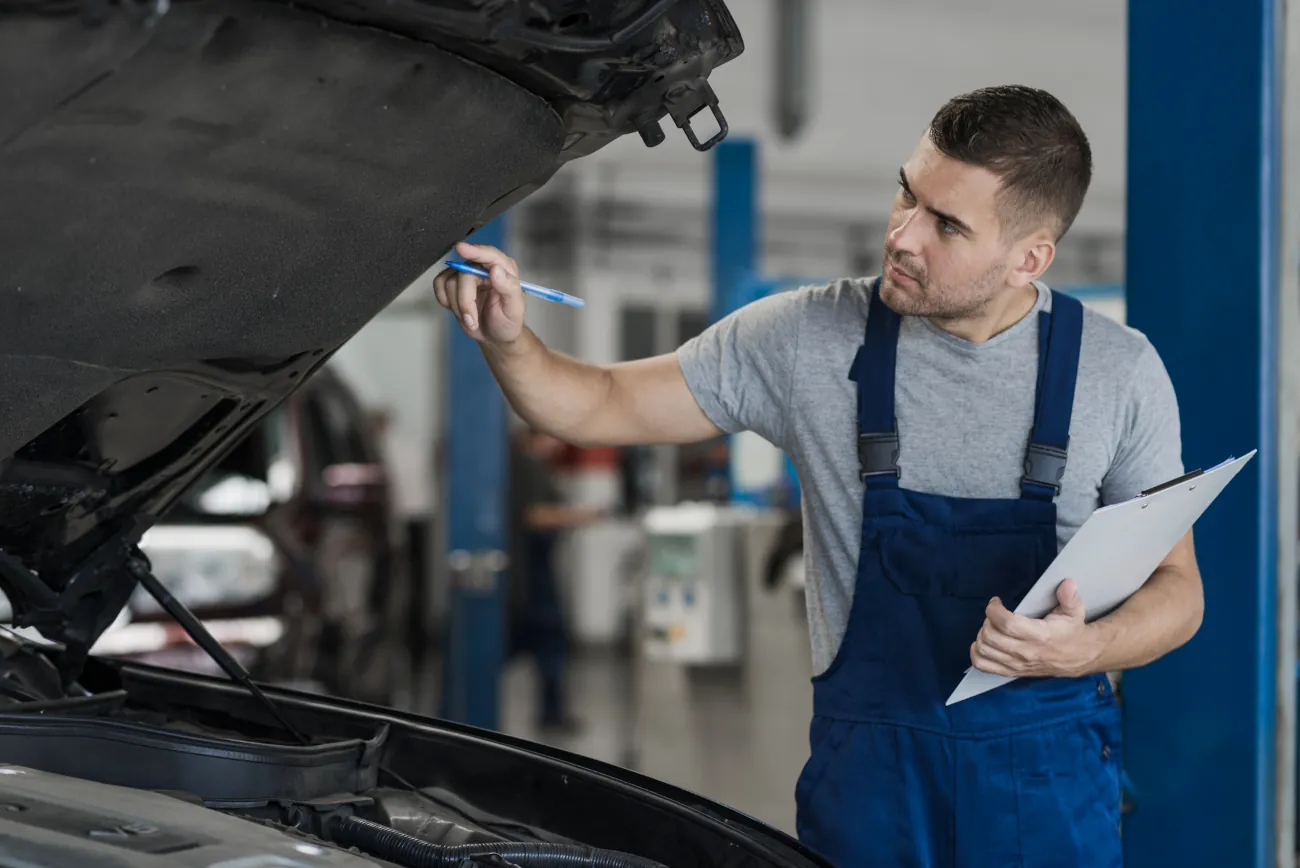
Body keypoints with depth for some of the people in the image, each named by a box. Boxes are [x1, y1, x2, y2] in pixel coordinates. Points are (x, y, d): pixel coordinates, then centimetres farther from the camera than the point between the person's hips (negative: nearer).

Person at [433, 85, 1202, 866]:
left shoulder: (1121, 371, -4)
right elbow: (599, 407, 1)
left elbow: (1179, 590, 2)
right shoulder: (812, 340, -5)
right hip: (871, 769, 0)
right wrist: (508, 340, -20)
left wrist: (1088, 648, -19)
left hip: (1049, 773, 0)